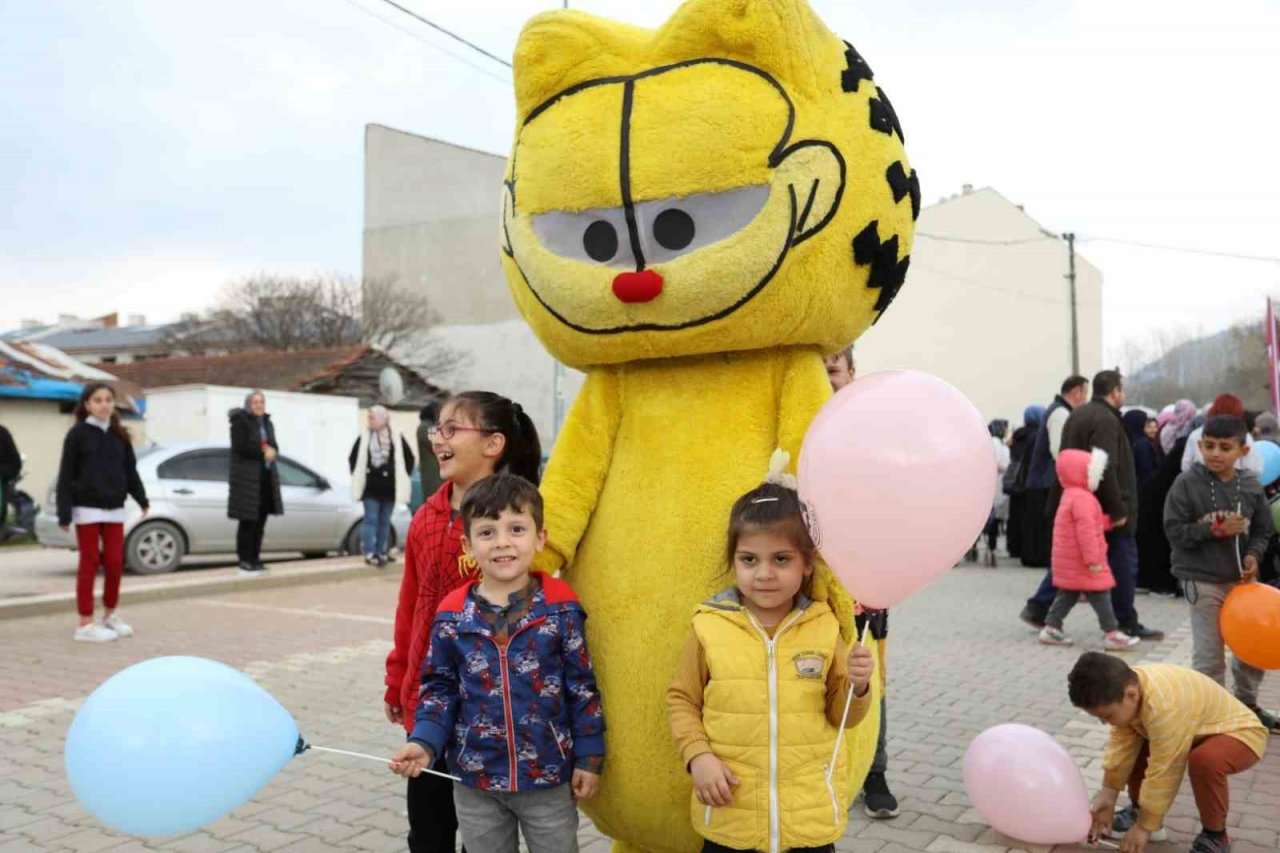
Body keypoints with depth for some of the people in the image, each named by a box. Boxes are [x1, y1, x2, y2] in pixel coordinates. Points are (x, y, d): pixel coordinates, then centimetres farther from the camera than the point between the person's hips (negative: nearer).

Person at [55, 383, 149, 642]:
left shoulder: (120, 435, 9)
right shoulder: (78, 434, -4)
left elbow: (130, 471, 13)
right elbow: (66, 475, -6)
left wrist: (141, 499, 2)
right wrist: (64, 512, -11)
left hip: (115, 509, 4)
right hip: (86, 508, -4)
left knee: (115, 562, 7)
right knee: (89, 564, 0)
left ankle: (110, 614, 26)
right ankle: (86, 624, 7)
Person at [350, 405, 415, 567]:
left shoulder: (396, 437, -1)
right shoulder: (364, 438, 1)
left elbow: (409, 457, 7)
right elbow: (352, 458, 11)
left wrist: (404, 476, 3)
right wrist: (357, 476, 6)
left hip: (389, 486, 1)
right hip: (371, 487, -1)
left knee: (385, 521, 9)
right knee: (371, 519, -5)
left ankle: (381, 553, 17)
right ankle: (370, 553, -5)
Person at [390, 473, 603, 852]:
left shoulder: (560, 607, -10)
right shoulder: (452, 613, -6)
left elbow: (582, 687, -4)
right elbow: (440, 688, 4)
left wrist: (589, 758, -4)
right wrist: (424, 742, -11)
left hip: (549, 778, -2)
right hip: (475, 781, 2)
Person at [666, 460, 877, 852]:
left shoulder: (823, 628, -4)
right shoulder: (711, 626, -8)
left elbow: (842, 716, 5)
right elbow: (681, 699, 2)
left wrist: (857, 686, -15)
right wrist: (697, 756, -11)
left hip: (809, 815, 1)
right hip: (729, 811, -1)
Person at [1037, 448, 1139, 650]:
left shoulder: (1070, 495, 16)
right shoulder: (1082, 498, -18)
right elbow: (1086, 530, -24)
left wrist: (1109, 521, 16)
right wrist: (1093, 559, -24)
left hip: (1069, 562, 10)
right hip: (1082, 563, -10)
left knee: (1068, 594, 13)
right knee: (1100, 595, -3)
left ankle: (1051, 628, 13)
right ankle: (1112, 633, 2)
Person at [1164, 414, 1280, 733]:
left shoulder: (1251, 486, 0)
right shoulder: (1187, 483, -12)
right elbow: (1175, 530, -12)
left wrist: (1253, 555, -10)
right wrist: (1215, 530, -21)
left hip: (1241, 577, 5)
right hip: (1201, 579, -5)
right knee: (1208, 654, 0)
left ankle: (1247, 705, 37)